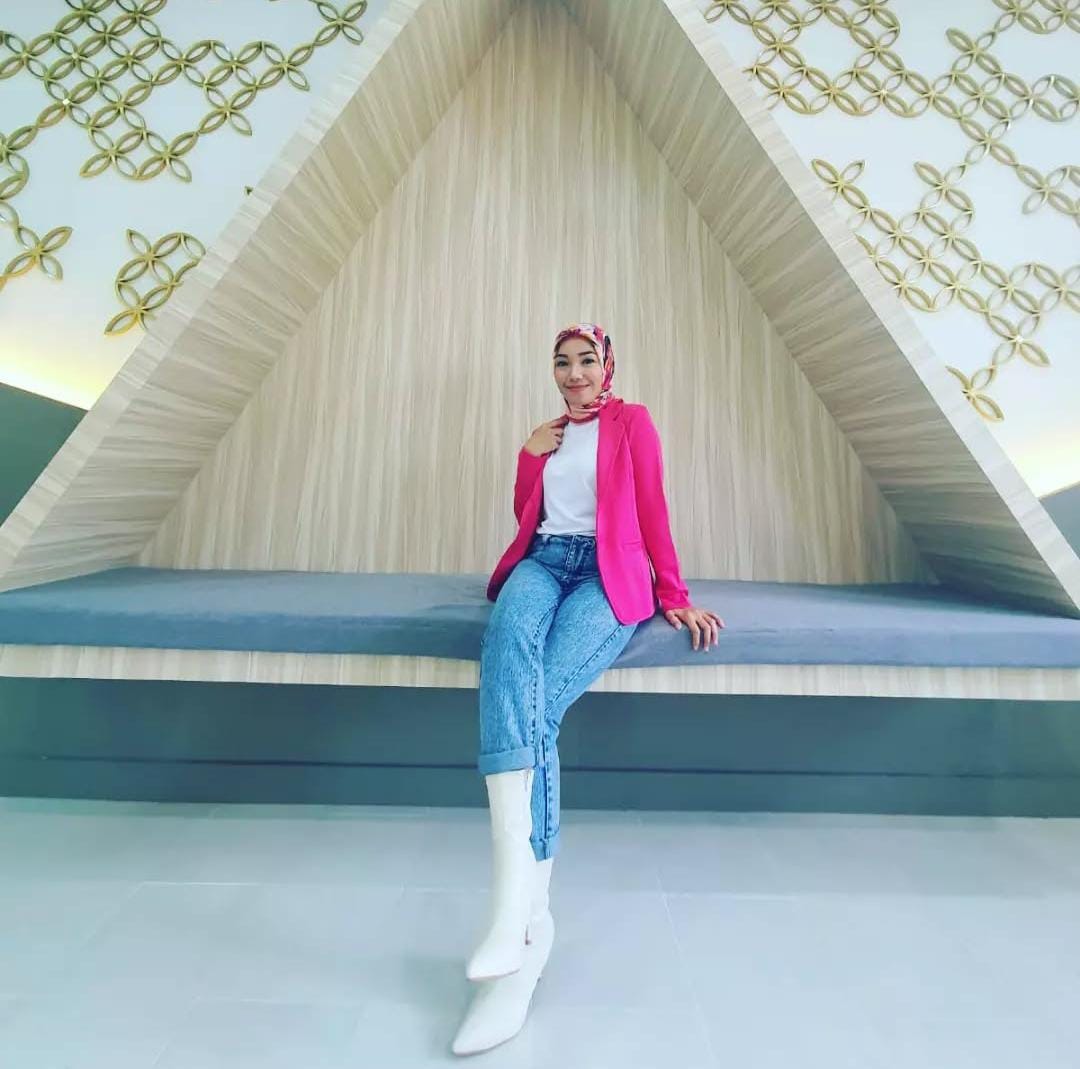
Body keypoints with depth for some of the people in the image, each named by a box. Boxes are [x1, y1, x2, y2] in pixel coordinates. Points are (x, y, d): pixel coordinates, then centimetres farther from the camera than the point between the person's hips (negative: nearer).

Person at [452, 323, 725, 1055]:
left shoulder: (632, 422, 16)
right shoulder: (549, 435, 29)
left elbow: (652, 511, 6)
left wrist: (674, 596, 0)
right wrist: (530, 456, 10)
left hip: (608, 573, -3)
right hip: (542, 563, 3)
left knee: (539, 700, -30)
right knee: (508, 642, -34)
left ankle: (523, 915, -23)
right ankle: (526, 910, -42)